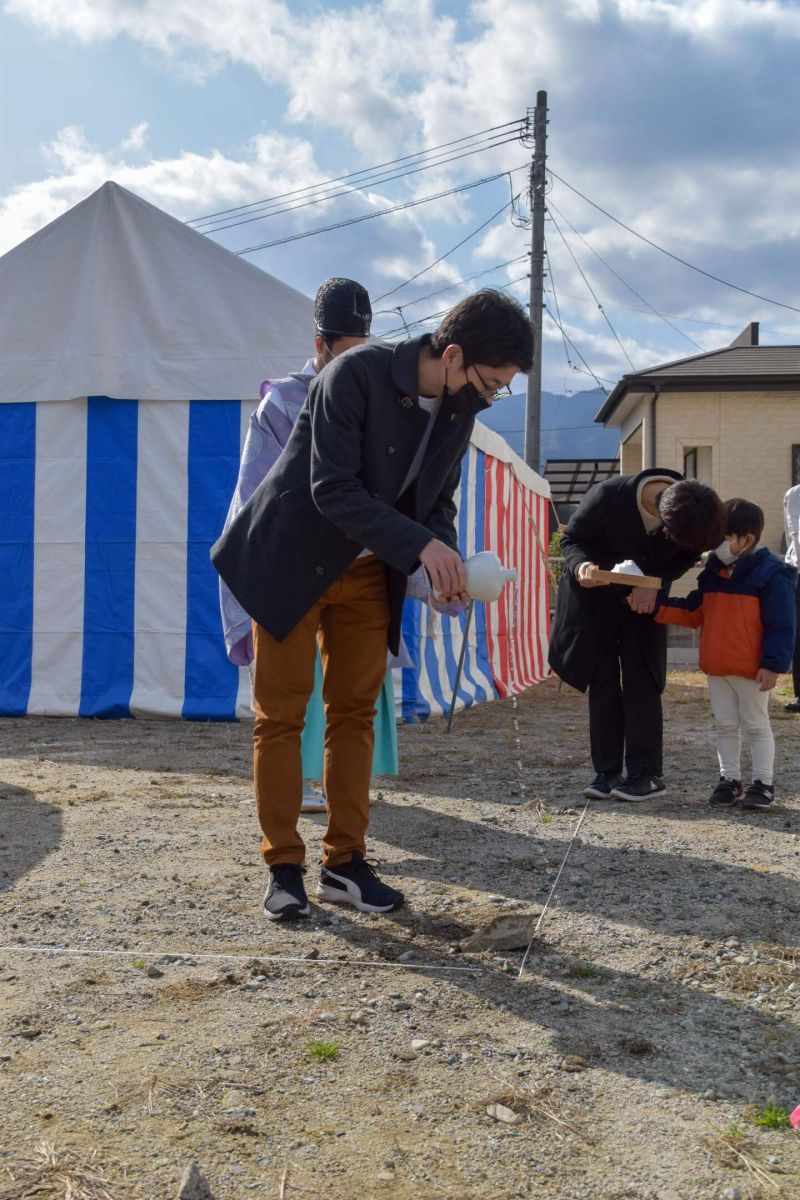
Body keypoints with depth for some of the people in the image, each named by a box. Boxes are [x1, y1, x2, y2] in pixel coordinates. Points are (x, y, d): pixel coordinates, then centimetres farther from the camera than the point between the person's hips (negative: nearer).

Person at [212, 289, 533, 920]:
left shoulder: (459, 410, -1)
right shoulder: (356, 374, -23)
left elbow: (438, 501, 7)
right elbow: (333, 490, -27)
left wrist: (448, 568, -12)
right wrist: (422, 547, -30)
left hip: (368, 572, 6)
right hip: (292, 561, -6)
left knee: (355, 713, 6)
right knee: (281, 716, -1)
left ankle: (345, 863, 15)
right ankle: (284, 867, 9)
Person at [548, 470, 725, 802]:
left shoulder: (692, 514, -22)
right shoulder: (608, 496, -31)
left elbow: (685, 557, -4)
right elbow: (571, 539, -16)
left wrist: (653, 584, -22)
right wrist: (581, 565, -38)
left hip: (644, 600, 1)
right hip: (595, 597, -1)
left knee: (641, 683, -4)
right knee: (603, 683, 1)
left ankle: (647, 773, 1)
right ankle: (607, 771, 7)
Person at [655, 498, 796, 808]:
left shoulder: (771, 574, -13)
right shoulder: (713, 573, 8)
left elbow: (781, 626, -14)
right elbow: (692, 613, 11)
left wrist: (773, 664, -18)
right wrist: (656, 606, -1)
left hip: (751, 669, -6)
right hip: (716, 667, 6)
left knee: (756, 725, 6)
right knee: (725, 725, 14)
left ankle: (763, 783, 16)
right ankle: (729, 780, 24)